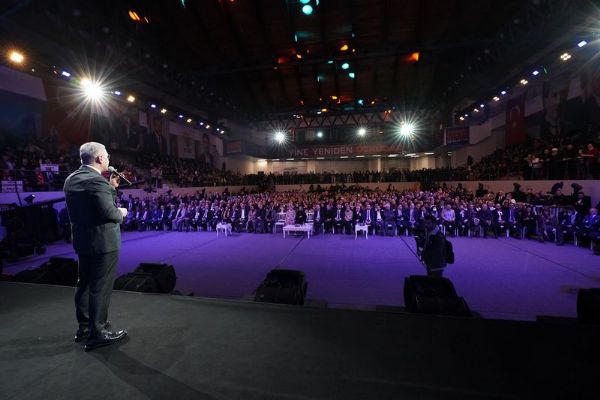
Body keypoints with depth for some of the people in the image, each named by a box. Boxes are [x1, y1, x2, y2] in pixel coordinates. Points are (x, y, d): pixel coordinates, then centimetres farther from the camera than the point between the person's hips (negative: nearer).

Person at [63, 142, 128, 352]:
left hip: (82, 240, 10)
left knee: (85, 284, 19)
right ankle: (97, 333, 12)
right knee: (101, 287, 1)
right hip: (103, 242, -9)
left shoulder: (71, 179, 8)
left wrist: (110, 188, 11)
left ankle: (84, 327, 33)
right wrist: (121, 213, -5)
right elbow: (109, 212, -26)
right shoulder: (96, 180, -21)